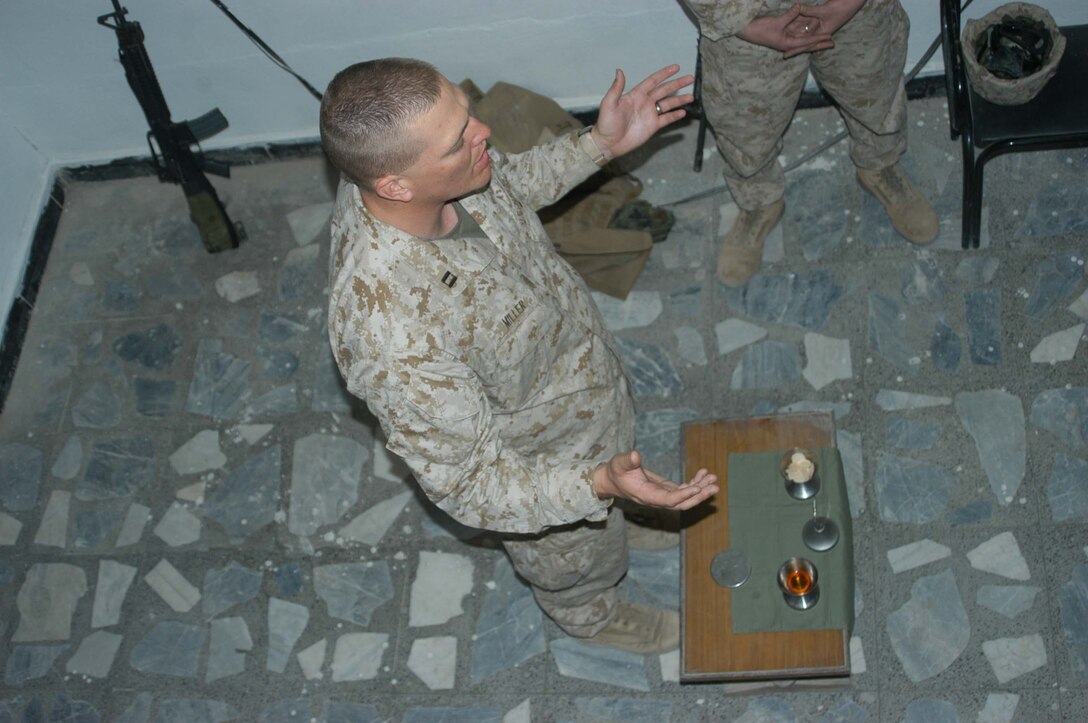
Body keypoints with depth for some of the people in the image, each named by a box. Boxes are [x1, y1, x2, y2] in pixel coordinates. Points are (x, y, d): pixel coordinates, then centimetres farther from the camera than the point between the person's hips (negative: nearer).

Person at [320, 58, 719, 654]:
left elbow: (510, 182, 0)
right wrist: (599, 484, -45)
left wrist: (600, 144, -10)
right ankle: (590, 616, 64)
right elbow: (469, 485, -33)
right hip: (543, 474, -5)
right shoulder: (390, 337, -48)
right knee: (577, 558, 29)